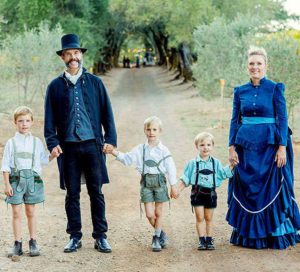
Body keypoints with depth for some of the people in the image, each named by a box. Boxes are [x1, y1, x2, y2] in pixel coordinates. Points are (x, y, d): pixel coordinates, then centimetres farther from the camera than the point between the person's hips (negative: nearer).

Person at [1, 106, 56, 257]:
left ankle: (33, 242, 13)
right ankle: (17, 244, 4)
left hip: (32, 179, 1)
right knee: (16, 212, -1)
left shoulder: (36, 142, 9)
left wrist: (53, 155, -4)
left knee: (31, 211, 7)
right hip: (16, 179, -1)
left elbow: (44, 160, 13)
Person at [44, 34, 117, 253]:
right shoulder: (55, 86, 7)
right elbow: (50, 118, 7)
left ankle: (101, 237, 10)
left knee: (96, 192, 3)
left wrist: (111, 139, -1)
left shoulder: (95, 82, 7)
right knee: (72, 193, 5)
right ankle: (75, 237, 14)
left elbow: (107, 112, 7)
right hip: (68, 147, 0)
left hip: (92, 145, 0)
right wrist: (52, 142, -4)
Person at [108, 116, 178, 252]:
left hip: (160, 182, -1)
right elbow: (127, 159, 4)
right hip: (146, 182, 2)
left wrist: (173, 186, 1)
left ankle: (157, 238, 19)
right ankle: (161, 234, 21)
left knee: (158, 212, 5)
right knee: (149, 214, -2)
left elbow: (170, 169, 1)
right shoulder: (140, 149, 5)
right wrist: (116, 153, -12)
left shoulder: (163, 150, -2)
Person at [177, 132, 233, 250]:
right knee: (200, 217, 0)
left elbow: (223, 174, 14)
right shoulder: (193, 163, -3)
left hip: (210, 193, 2)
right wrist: (177, 190, -5)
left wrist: (231, 165, 4)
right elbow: (185, 179, 1)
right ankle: (201, 240, 6)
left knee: (209, 218, 10)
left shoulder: (215, 163, 5)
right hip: (197, 193, -2)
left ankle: (209, 239, 17)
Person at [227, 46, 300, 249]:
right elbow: (235, 121, 8)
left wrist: (282, 148, -12)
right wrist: (232, 147, 0)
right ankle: (248, 234, 16)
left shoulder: (275, 88, -2)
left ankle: (275, 235, 11)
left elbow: (282, 119, -5)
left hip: (270, 146, -3)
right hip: (246, 146, 3)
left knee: (271, 189, 1)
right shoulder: (240, 91, 8)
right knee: (246, 189, 6)